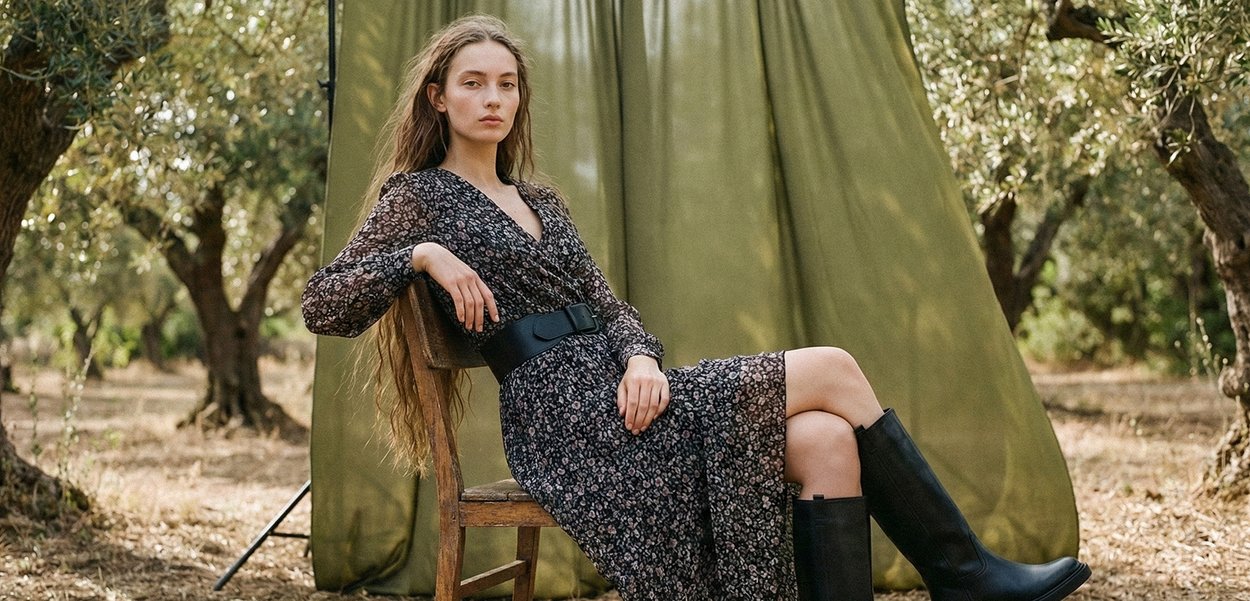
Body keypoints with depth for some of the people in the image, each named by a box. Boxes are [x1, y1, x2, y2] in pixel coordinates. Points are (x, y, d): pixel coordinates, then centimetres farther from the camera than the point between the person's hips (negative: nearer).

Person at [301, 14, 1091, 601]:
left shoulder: (542, 203, 23)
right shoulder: (418, 199, 4)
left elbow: (607, 306, 15)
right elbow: (323, 306, -5)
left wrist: (640, 357, -7)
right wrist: (422, 255, -18)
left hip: (615, 395, 7)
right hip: (566, 417, -7)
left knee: (826, 443, -19)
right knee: (833, 370, -16)